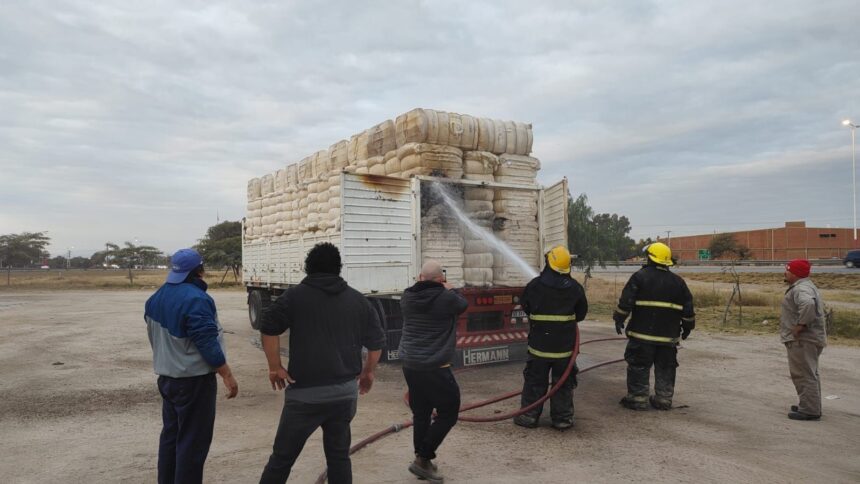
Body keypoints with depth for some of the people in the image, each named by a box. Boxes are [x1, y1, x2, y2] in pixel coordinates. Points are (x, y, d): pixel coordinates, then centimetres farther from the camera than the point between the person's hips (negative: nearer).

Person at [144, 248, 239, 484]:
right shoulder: (195, 299, -22)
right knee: (193, 440, -1)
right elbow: (208, 343, -23)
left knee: (171, 434, 19)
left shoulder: (157, 297, 7)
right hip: (194, 379, -9)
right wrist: (227, 375, -17)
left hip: (166, 376, 9)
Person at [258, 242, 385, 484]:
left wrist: (275, 367, -5)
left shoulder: (296, 295, -1)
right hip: (346, 391, 3)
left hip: (306, 393, -3)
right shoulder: (358, 299, 8)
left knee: (282, 457, 8)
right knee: (339, 456, 15)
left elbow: (267, 325, -13)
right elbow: (376, 341, 10)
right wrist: (368, 372, 23)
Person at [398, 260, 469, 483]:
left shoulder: (407, 297, 2)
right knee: (448, 413, 7)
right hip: (435, 367, -6)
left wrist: (420, 284, 24)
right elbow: (463, 304, 8)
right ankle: (422, 459, 5)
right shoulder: (446, 298, -12)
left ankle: (422, 460, 22)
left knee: (420, 413, 15)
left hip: (410, 364, 6)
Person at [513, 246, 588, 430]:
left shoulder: (535, 285, -10)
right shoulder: (575, 287, -4)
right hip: (565, 345, 1)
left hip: (539, 344, -1)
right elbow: (581, 313, 8)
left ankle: (529, 415, 15)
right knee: (563, 382, 11)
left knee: (535, 380, 10)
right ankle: (562, 418, 15)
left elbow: (525, 306, 4)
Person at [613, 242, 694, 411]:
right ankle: (664, 399, 18)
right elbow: (688, 308, 11)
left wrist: (619, 319, 1)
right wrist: (688, 326, 23)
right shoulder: (678, 281, 8)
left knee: (639, 366, 4)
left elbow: (626, 301, -9)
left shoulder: (640, 276, -5)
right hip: (669, 335, 4)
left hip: (642, 333, -4)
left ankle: (638, 398, 5)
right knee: (665, 368, 13)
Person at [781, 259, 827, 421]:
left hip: (803, 340, -12)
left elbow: (808, 304, -39)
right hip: (803, 339, 12)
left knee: (804, 374, -7)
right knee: (808, 374, 19)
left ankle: (810, 410, -3)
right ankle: (809, 406, 30)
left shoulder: (801, 289, -19)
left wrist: (800, 325, -30)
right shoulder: (802, 286, 17)